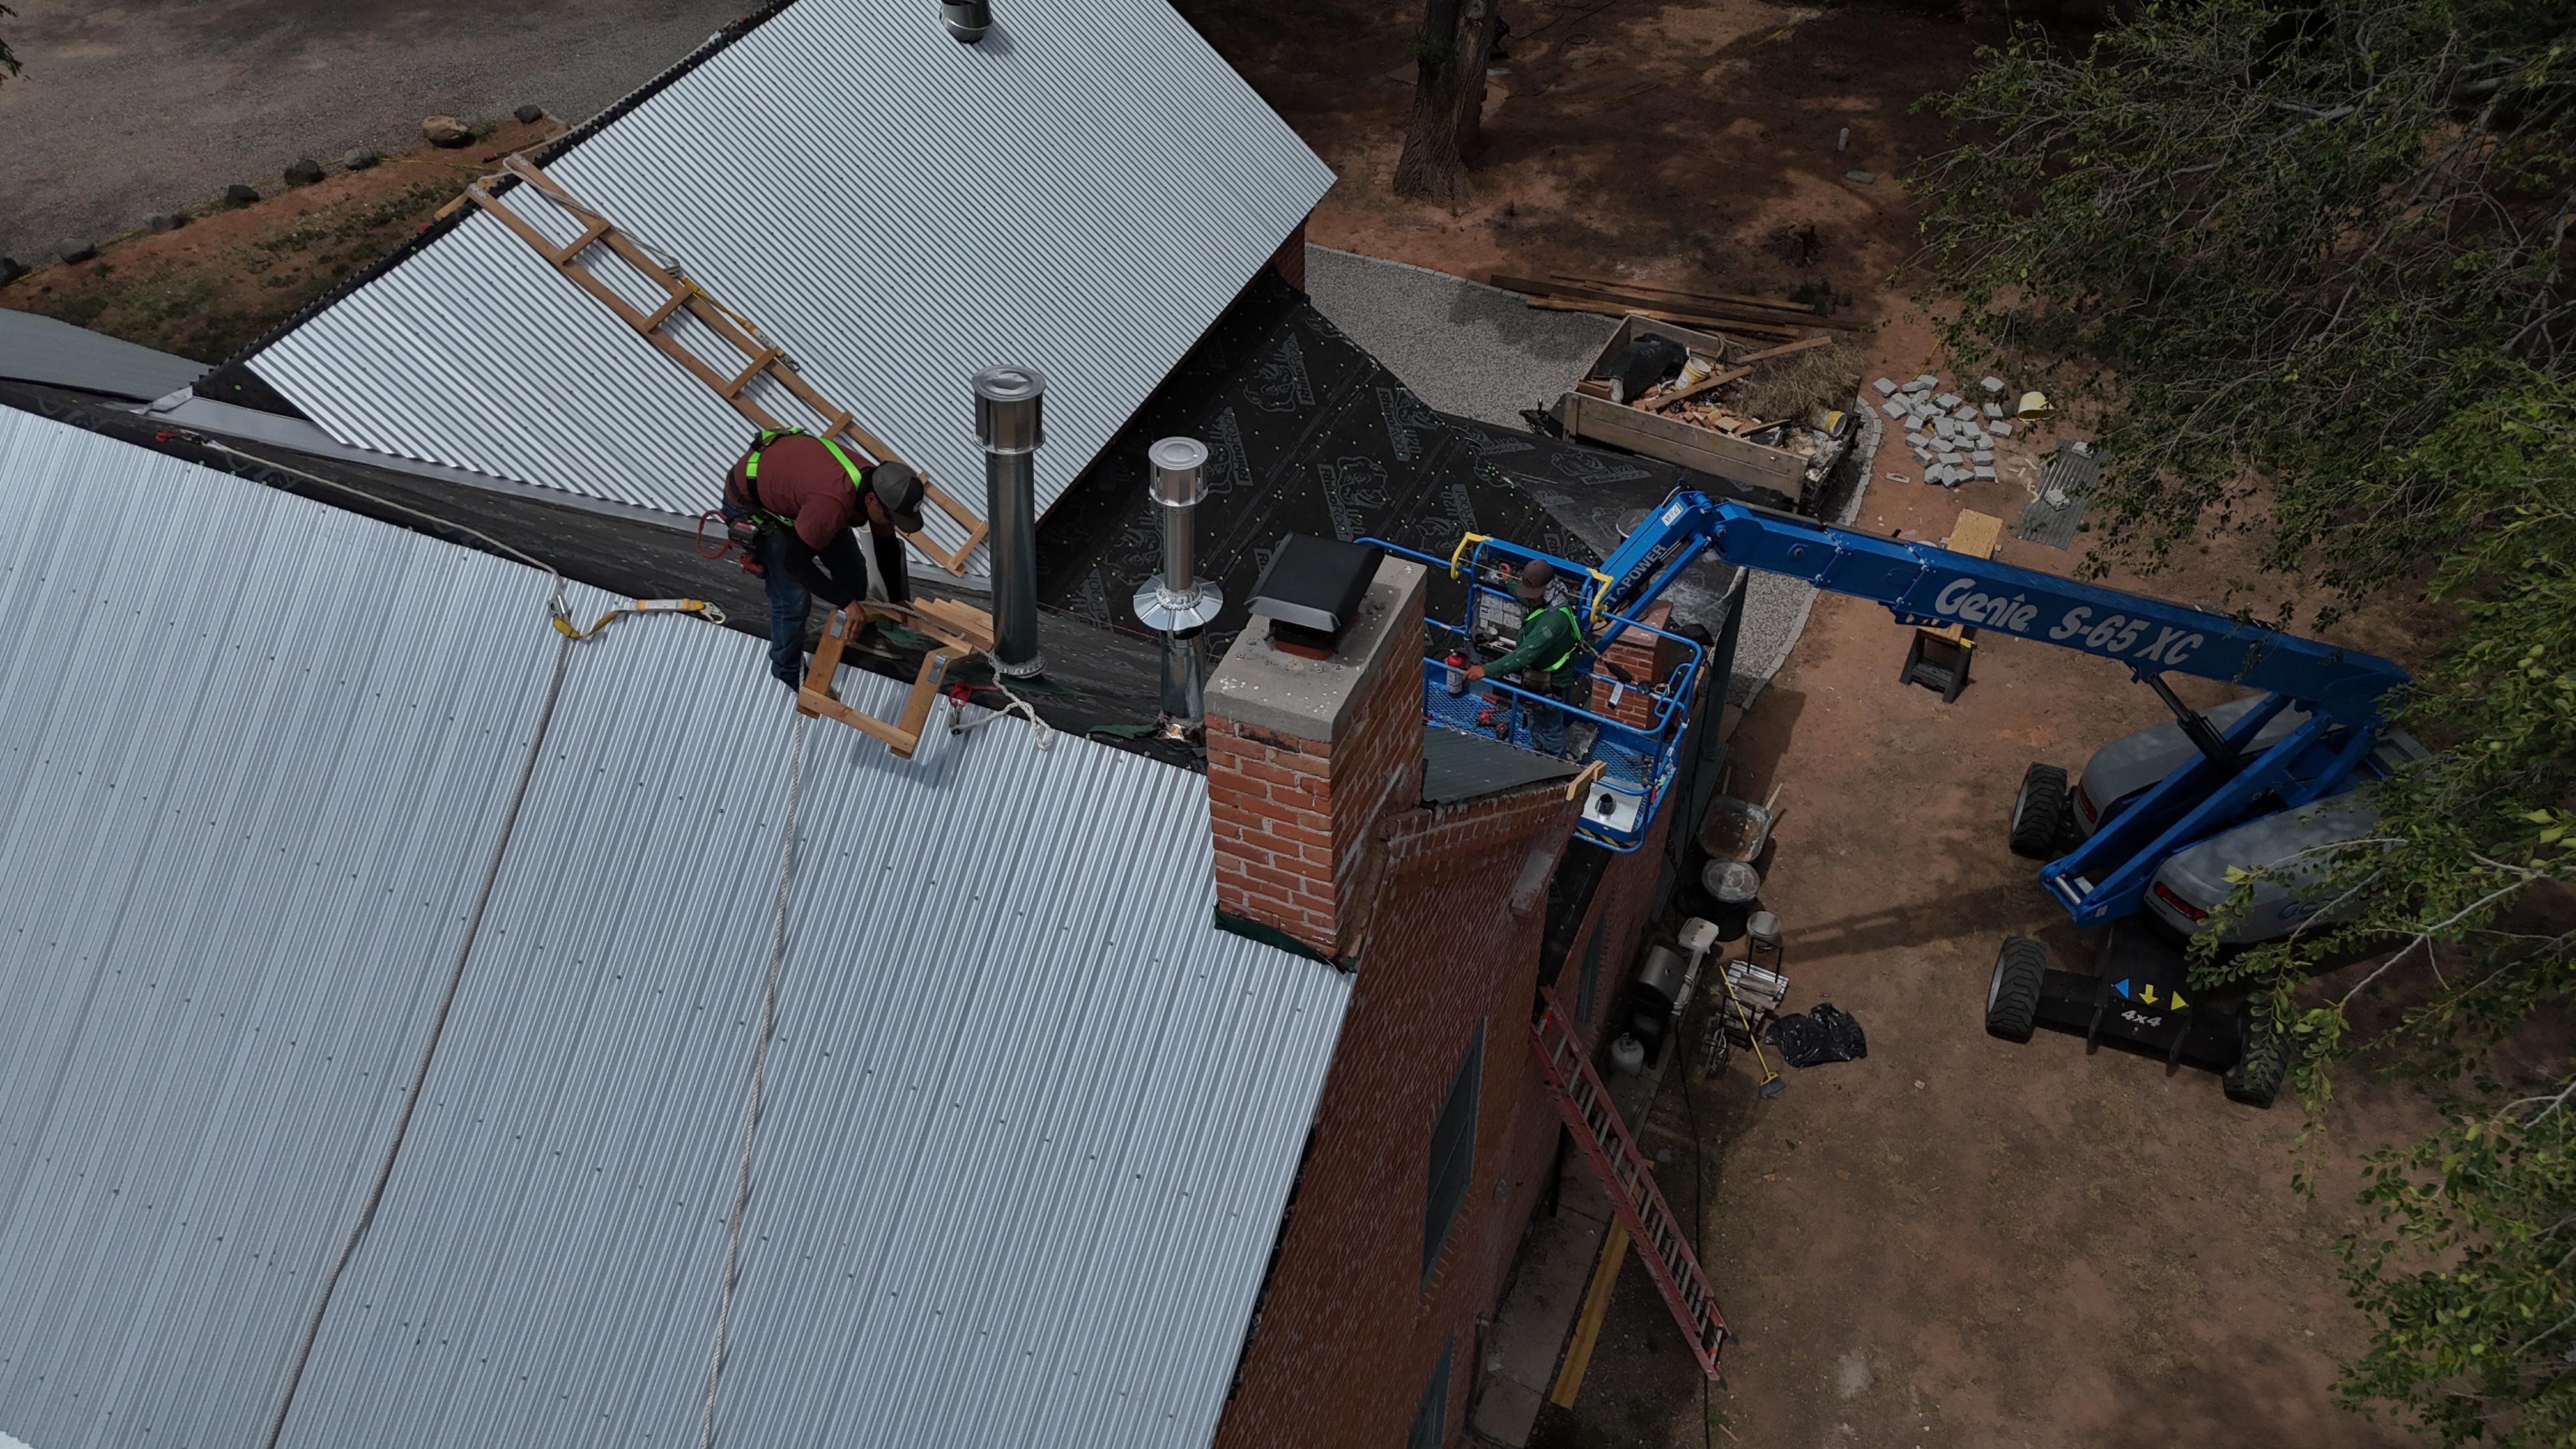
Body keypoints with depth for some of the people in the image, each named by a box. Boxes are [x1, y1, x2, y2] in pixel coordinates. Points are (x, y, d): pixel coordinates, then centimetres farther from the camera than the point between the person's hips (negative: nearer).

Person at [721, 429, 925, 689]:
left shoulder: (878, 485, -18)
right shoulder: (833, 504, -43)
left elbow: (887, 547, 1)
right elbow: (795, 562, -30)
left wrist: (898, 600, 5)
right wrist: (847, 602, -23)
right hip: (750, 500, -8)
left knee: (851, 570, 13)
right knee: (793, 598, -8)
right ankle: (789, 672, 18)